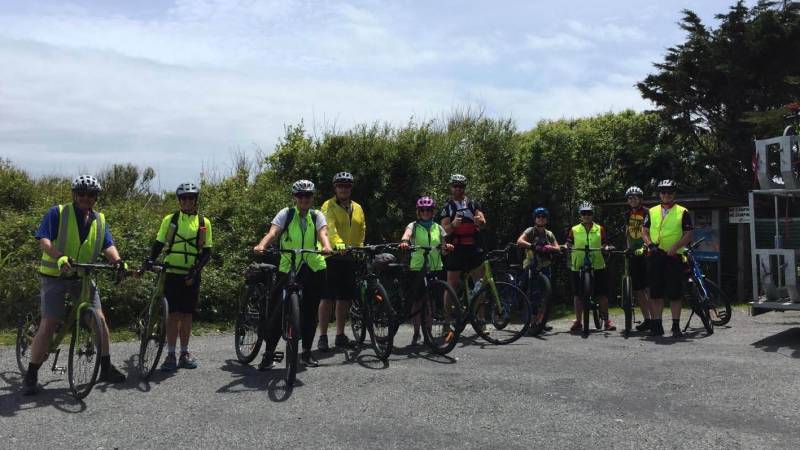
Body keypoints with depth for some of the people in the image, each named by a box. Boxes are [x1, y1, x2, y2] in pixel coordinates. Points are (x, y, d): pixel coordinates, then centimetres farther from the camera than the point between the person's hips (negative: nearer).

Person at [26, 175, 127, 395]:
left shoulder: (99, 220, 7)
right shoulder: (57, 213, -7)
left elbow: (108, 245, -2)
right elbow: (44, 240, -17)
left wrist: (117, 260, -24)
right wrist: (60, 257, -36)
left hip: (82, 277, 4)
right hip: (55, 276, -4)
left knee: (99, 318, -2)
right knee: (49, 324, -7)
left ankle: (106, 368, 11)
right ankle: (31, 375, 5)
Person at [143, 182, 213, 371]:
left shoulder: (204, 222, 5)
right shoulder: (170, 219, 4)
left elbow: (207, 251, 3)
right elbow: (159, 243, 5)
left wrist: (197, 268, -12)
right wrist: (150, 260, -13)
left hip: (191, 276, 1)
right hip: (172, 273, -1)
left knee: (187, 314, 8)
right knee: (174, 313, -5)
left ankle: (184, 353, 18)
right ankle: (171, 355, 1)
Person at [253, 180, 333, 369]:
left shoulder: (317, 216, 6)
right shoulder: (285, 214, 1)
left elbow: (322, 233, -13)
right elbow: (272, 232, -15)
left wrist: (326, 247, -35)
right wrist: (261, 246, -36)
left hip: (314, 269, 2)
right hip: (288, 268, -2)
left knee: (310, 311, 8)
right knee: (278, 310, -6)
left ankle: (306, 352, 22)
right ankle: (269, 354, 7)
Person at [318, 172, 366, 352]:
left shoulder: (357, 208, 15)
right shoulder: (329, 206, -4)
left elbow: (362, 231, 15)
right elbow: (329, 227, -20)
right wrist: (338, 243, -37)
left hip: (350, 258, 5)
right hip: (331, 256, -5)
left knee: (345, 298, 10)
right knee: (328, 297, -4)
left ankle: (340, 335, 20)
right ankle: (323, 336, 3)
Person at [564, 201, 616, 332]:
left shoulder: (600, 229, 10)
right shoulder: (574, 230, 7)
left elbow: (604, 244, 9)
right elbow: (569, 244, 2)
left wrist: (607, 248, -13)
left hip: (597, 266, 0)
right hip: (578, 266, 0)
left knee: (602, 294, -2)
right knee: (578, 295, 4)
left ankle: (606, 321, 7)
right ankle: (578, 322, 12)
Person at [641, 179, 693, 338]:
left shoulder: (682, 212, 4)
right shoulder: (652, 212, 13)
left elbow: (688, 235, -1)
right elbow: (644, 231, 11)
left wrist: (675, 247, -15)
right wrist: (649, 244, -8)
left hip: (674, 257, -3)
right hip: (655, 256, 3)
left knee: (675, 293, -1)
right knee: (656, 293, 5)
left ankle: (676, 326, 6)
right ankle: (656, 325, 12)